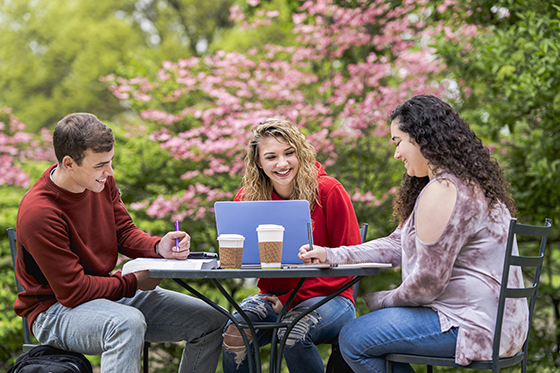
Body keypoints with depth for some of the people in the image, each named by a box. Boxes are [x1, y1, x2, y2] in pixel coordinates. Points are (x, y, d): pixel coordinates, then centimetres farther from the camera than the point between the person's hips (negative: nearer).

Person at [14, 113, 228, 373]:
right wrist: (132, 282, -16)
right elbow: (72, 291, -24)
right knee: (129, 324, -42)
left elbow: (124, 232, 9)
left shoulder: (100, 180, -3)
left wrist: (159, 247, -12)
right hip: (56, 309, -8)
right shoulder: (38, 213, -26)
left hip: (107, 291, 8)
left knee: (211, 322, -1)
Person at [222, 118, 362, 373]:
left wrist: (292, 298, -14)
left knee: (293, 334, -33)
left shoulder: (328, 191, -9)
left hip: (326, 297, -3)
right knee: (234, 333, -26)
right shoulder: (248, 197, 2)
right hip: (273, 296, 3)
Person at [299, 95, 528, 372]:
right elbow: (399, 244, 18)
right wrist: (330, 254, 13)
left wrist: (380, 301, -2)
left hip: (474, 325, -11)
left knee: (353, 339, -7)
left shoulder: (441, 192, -20)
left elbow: (427, 282, -21)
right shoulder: (466, 183, 16)